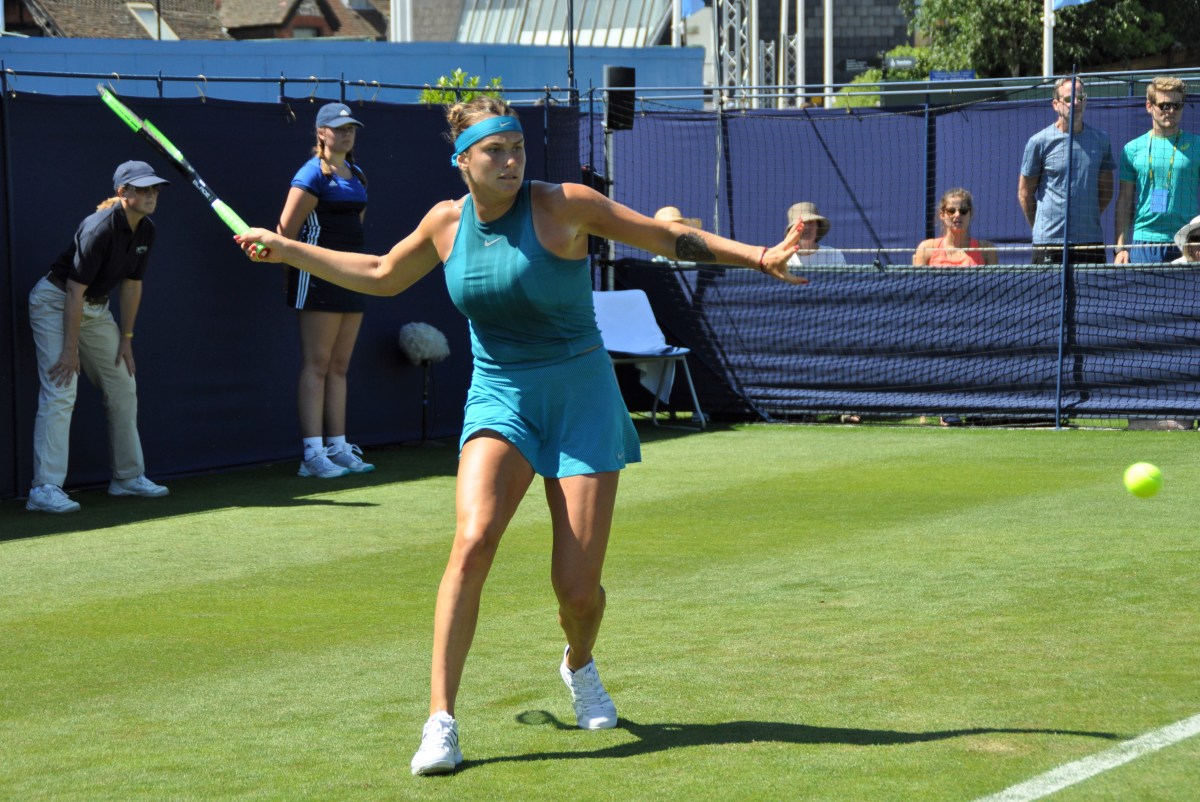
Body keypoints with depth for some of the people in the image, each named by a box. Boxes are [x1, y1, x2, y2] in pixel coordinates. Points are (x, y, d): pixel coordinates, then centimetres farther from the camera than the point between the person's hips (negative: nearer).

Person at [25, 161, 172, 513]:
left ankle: (128, 477, 23)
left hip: (96, 308, 9)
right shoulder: (99, 229, -27)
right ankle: (45, 489, -21)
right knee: (60, 392, -18)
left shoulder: (145, 231, -2)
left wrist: (126, 339, 8)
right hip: (55, 302, -9)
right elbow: (75, 290, -26)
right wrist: (70, 349, -24)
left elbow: (132, 285, 7)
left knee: (123, 388, 11)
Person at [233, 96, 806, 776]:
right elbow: (380, 276, 20)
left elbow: (671, 238, -3)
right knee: (473, 541, -24)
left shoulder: (565, 206, -11)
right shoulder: (447, 222, 1)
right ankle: (441, 721, -20)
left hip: (581, 399, -2)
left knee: (578, 588, -4)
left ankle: (580, 664, 34)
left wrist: (759, 256, -11)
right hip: (497, 396, 2)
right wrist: (286, 249, 21)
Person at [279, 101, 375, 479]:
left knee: (340, 367, 10)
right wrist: (294, 262, -5)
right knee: (316, 366, -8)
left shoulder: (357, 175, 16)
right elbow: (286, 230, -12)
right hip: (318, 277, -8)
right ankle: (312, 454, -10)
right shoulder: (312, 175, -10)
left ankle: (338, 448, 14)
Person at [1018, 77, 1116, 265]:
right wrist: (1041, 227, 7)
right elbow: (1024, 192, 5)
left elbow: (1106, 190, 16)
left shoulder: (1100, 140, 7)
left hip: (1091, 240, 3)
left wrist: (1089, 220, 11)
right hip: (1049, 242, -3)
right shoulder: (1039, 142, -2)